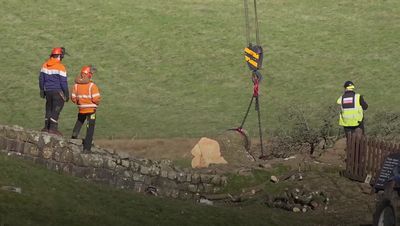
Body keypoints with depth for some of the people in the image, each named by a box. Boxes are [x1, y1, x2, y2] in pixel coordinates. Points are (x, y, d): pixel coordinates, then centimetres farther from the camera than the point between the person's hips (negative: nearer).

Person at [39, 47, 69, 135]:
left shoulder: (45, 65, 5)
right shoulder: (60, 67, -13)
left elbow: (41, 79, 11)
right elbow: (63, 82, -12)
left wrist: (42, 90, 21)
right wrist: (66, 94, -3)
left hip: (48, 91, 6)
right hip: (58, 91, -6)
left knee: (49, 109, 16)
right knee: (56, 110, -3)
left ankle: (46, 127, 19)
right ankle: (53, 128, -6)